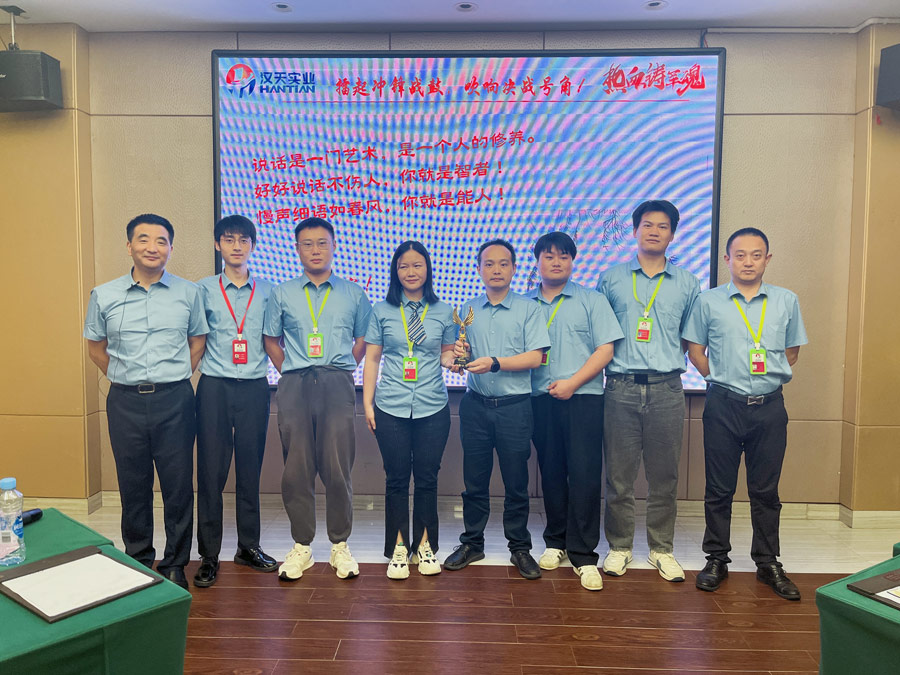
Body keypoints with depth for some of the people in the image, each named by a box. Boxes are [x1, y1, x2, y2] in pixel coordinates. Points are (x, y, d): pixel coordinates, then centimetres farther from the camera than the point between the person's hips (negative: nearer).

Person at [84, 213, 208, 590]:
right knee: (133, 486, 10)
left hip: (174, 400, -1)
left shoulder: (188, 293, 3)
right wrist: (124, 378, 8)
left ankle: (175, 565, 19)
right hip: (125, 402, 1)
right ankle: (137, 562, 27)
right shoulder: (104, 296, 5)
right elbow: (96, 347, 15)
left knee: (178, 485, 3)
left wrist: (176, 378, 5)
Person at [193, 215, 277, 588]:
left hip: (254, 388, 1)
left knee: (250, 469, 9)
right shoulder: (204, 289, 5)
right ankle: (209, 554, 12)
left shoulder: (267, 291, 8)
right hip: (215, 386, -1)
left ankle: (249, 546, 23)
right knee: (211, 470, 1)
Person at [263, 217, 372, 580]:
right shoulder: (282, 294, 12)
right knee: (297, 467, 2)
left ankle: (340, 545, 12)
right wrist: (291, 373, 9)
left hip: (337, 384, -1)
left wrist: (341, 370, 8)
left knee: (338, 467, -3)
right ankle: (301, 546, 15)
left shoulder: (353, 294, 11)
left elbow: (363, 340, 15)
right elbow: (271, 340, 18)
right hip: (294, 386, 1)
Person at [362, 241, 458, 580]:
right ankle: (398, 548, 18)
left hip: (433, 407, 1)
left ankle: (425, 545, 22)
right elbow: (371, 359, 7)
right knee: (396, 478, 5)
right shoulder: (382, 311, 5)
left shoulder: (443, 311, 7)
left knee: (427, 478, 6)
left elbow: (447, 354, 14)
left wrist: (453, 358, -10)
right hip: (391, 408, 0)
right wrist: (367, 402, 1)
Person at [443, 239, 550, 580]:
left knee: (516, 481, 5)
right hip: (475, 404, 3)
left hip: (514, 406, -2)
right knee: (474, 479, 9)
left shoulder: (528, 308, 1)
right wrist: (459, 355, -9)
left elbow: (535, 357, -8)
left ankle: (520, 548, 20)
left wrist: (495, 363, -19)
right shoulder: (467, 310, 12)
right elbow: (458, 352, 14)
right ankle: (472, 542, 24)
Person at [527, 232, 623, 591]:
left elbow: (605, 349, -1)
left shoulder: (591, 300, 6)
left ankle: (583, 554, 3)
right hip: (541, 399, 3)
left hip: (583, 397, -2)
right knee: (551, 472, 10)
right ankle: (556, 541, 26)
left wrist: (572, 382, -10)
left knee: (584, 474, -5)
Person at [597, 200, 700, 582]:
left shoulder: (687, 284, 12)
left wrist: (671, 358, 7)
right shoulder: (611, 279, 10)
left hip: (666, 389, 1)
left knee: (664, 475, 7)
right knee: (619, 473, 3)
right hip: (621, 388, -1)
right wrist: (607, 362, 5)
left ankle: (662, 549, 21)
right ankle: (619, 547, 18)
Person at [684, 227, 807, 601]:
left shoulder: (786, 301, 7)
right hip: (723, 405, -1)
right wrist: (720, 377, 2)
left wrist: (770, 374, 5)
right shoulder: (709, 301, 2)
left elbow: (792, 350, 15)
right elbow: (695, 349, 7)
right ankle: (716, 559, 19)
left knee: (766, 490, 9)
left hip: (769, 406, 1)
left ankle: (768, 563, 23)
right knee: (719, 489, 6)